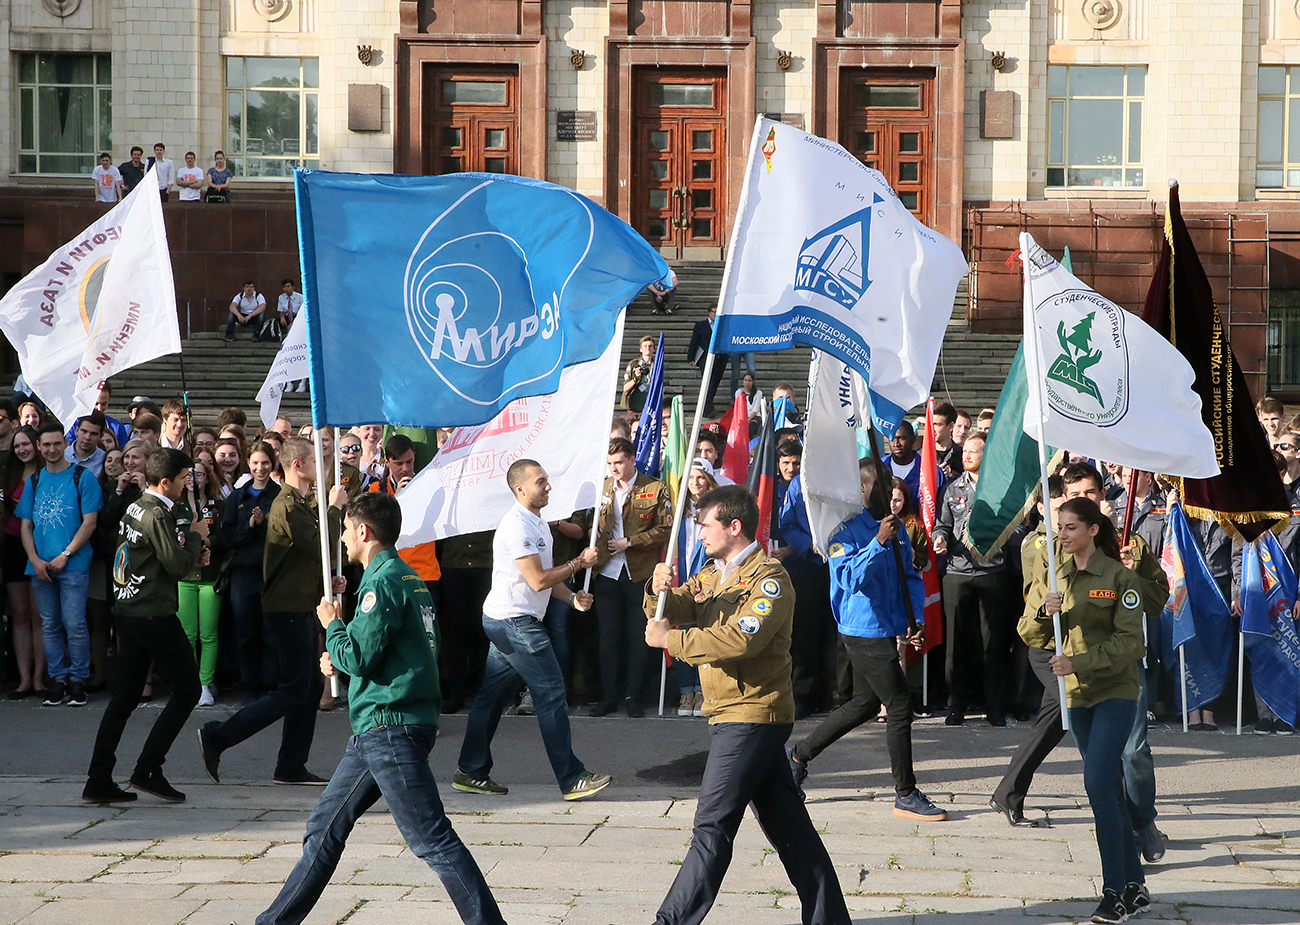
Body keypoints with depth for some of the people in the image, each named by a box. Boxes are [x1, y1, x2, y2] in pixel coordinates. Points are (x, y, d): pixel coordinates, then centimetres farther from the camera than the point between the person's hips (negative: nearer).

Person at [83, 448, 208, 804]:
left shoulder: (135, 508, 14)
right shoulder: (157, 514, -16)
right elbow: (178, 566, -17)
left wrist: (192, 553, 10)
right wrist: (195, 536, -2)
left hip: (128, 611, 10)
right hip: (154, 615, -10)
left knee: (124, 696, 10)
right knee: (187, 690, 1)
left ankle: (98, 781, 8)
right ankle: (148, 770, -3)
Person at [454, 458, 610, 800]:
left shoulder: (537, 524, 17)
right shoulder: (517, 526, -17)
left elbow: (546, 576, 20)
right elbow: (538, 580, -20)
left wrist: (572, 597, 3)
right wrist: (580, 562, -10)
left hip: (504, 622, 10)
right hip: (515, 622, -10)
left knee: (492, 695, 12)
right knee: (551, 694, -8)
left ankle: (471, 772, 17)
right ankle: (571, 779, -5)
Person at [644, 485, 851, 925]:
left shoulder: (769, 579, -12)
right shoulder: (711, 574, 16)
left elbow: (741, 639, -26)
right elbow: (677, 612, 8)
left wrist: (671, 639, -22)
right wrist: (660, 591, -14)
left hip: (753, 716, -9)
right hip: (728, 715, 9)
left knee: (713, 826, -9)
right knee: (786, 823, 11)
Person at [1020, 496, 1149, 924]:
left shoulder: (1119, 578, -8)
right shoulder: (1053, 575, 9)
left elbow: (1129, 642, -12)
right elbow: (1030, 635, 5)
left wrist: (1079, 663, -21)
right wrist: (1045, 612, -16)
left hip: (1116, 691, -6)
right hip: (1076, 694, 6)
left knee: (1098, 782, -17)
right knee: (1110, 790, 10)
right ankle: (1134, 886, 17)